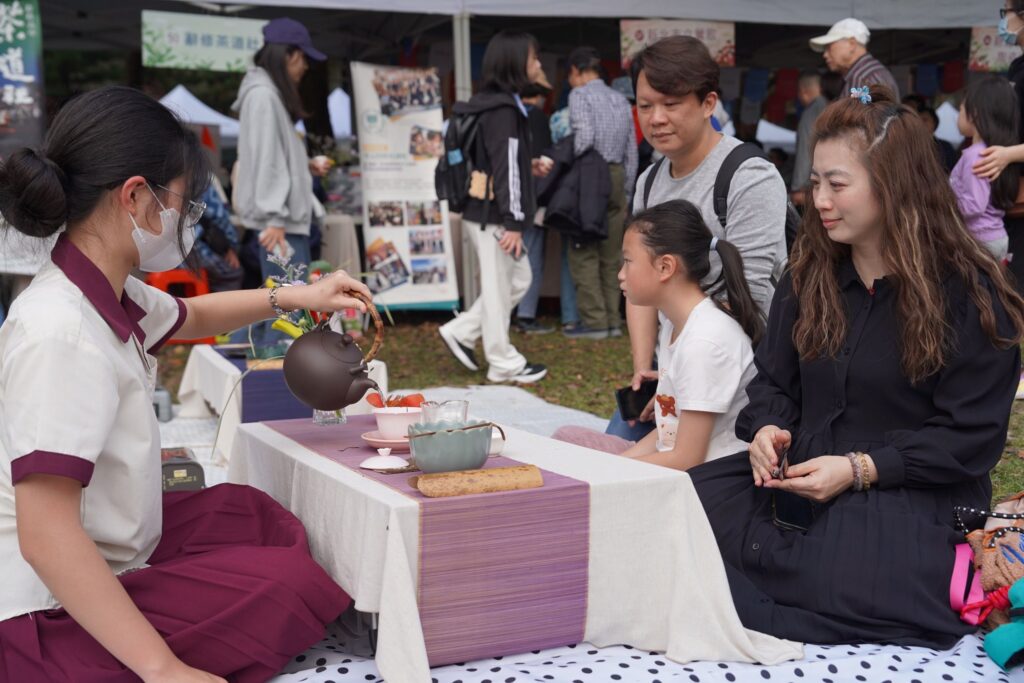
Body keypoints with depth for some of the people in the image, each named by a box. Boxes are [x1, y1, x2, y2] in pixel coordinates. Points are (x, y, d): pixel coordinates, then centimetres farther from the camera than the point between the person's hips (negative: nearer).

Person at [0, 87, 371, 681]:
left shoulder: (111, 295, 1)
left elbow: (188, 317, 27)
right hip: (54, 615, -10)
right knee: (295, 584, -8)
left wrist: (296, 297, 17)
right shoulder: (61, 332, -28)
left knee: (256, 515, 19)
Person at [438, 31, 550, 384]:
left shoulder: (489, 104, 14)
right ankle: (504, 363, 11)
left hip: (484, 211, 10)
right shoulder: (503, 110, -17)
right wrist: (513, 222, -20)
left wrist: (528, 166, 16)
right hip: (494, 216, -10)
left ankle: (461, 332, 20)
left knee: (518, 279, 18)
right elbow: (504, 168, -21)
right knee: (498, 287, 1)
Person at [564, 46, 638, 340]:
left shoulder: (579, 95, -3)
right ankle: (613, 320, 12)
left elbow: (584, 136, -19)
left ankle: (594, 321, -4)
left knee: (584, 254, -3)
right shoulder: (621, 100, 17)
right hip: (618, 176, 7)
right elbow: (631, 152, 17)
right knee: (611, 254, 10)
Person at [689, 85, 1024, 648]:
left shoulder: (967, 291, -8)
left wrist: (860, 470, -19)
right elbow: (773, 379, 15)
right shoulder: (808, 273, 10)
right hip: (797, 476, 5)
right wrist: (768, 428, -9)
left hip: (912, 498, -5)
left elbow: (971, 434, -10)